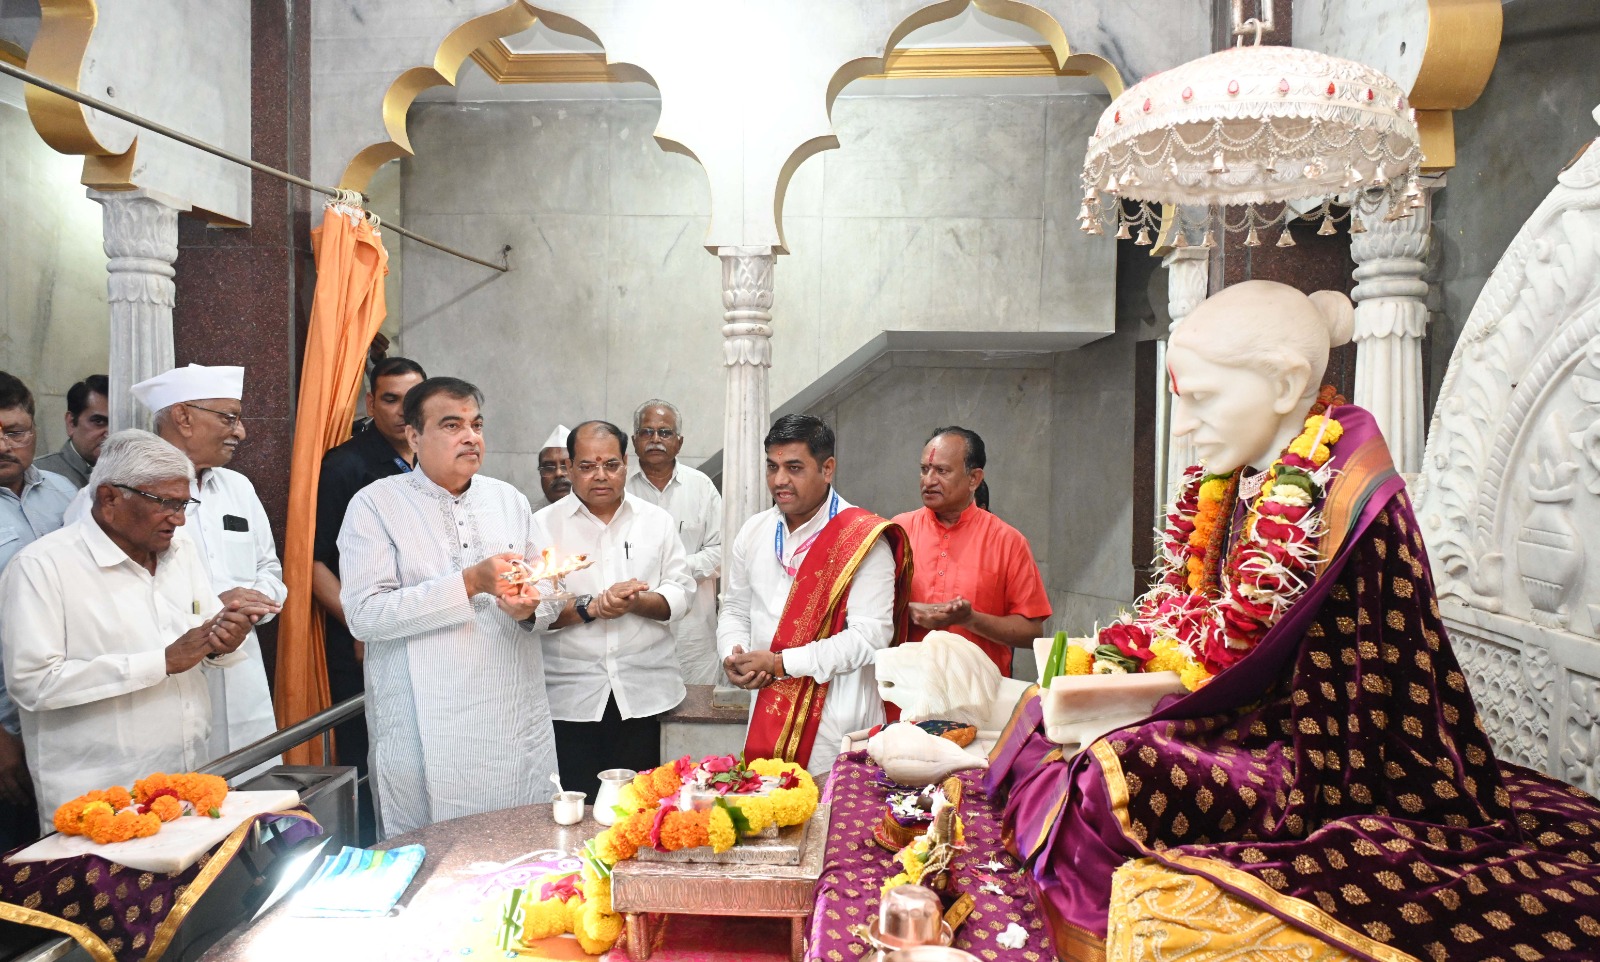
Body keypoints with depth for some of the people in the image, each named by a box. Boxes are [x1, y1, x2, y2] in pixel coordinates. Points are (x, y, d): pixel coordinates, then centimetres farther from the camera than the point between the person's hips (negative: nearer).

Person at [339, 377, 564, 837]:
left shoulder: (509, 500, 11)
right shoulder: (375, 504, -3)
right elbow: (364, 613, -14)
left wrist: (530, 607, -8)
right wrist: (470, 583, -21)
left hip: (517, 726, 4)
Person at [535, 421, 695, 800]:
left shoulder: (658, 522, 9)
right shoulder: (544, 525, 3)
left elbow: (681, 593, 4)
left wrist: (636, 602, -14)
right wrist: (590, 607, -16)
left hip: (642, 694, 2)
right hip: (571, 695, -1)